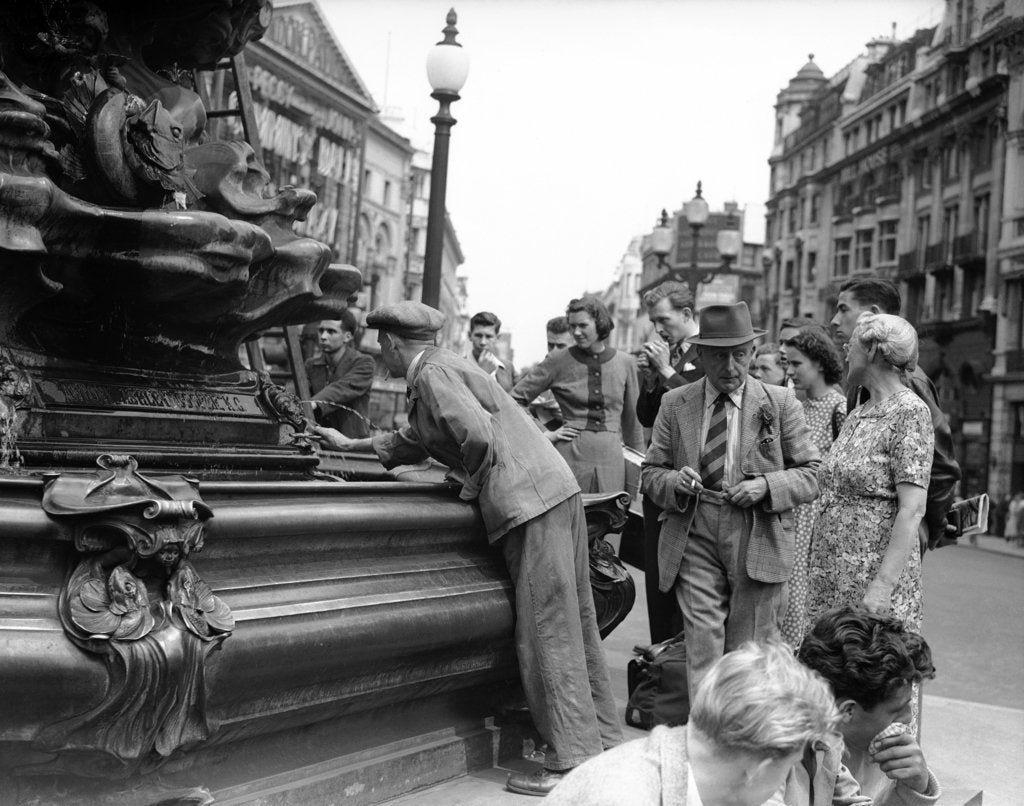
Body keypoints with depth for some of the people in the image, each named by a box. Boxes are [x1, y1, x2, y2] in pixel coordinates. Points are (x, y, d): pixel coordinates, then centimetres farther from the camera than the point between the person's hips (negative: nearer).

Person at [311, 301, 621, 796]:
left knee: (548, 635, -6)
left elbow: (476, 434, -24)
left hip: (531, 505, -10)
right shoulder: (443, 369, 24)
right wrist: (349, 445, 45)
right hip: (556, 495, 10)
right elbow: (412, 441, 38)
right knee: (574, 625, 14)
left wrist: (473, 481, -5)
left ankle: (572, 763, -1)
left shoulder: (433, 373, -7)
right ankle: (603, 739, 22)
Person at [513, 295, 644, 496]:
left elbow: (632, 421, 15)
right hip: (570, 455, -2)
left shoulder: (625, 363, 8)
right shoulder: (558, 361, 1)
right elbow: (515, 400, 5)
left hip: (611, 457, 2)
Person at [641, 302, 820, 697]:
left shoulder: (780, 404, 3)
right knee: (702, 643, -6)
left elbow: (810, 474, 5)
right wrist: (675, 482, -11)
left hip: (758, 542, 0)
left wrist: (766, 486, -13)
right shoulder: (675, 404, 7)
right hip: (695, 541, 1)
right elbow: (650, 472, 11)